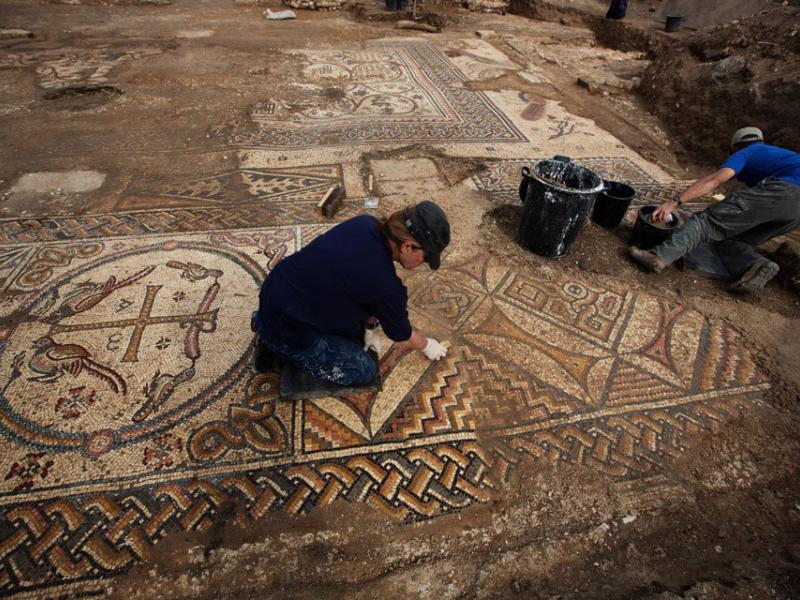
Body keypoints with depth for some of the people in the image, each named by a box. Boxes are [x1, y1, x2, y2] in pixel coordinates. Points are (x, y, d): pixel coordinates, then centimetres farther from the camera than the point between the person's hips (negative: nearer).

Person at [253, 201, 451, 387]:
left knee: (357, 331, 18)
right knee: (365, 371, -1)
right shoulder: (385, 284, -28)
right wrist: (426, 345, 14)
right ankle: (276, 346, 4)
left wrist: (370, 326, 11)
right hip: (286, 328, -8)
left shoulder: (366, 224, -8)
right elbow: (400, 332, -6)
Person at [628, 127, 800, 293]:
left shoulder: (744, 153, 15)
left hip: (781, 190, -7)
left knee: (710, 219, -14)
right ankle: (755, 265, -17)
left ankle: (659, 256, -35)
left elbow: (715, 180, -6)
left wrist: (674, 202, -15)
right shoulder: (778, 152, 40)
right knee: (728, 236, 12)